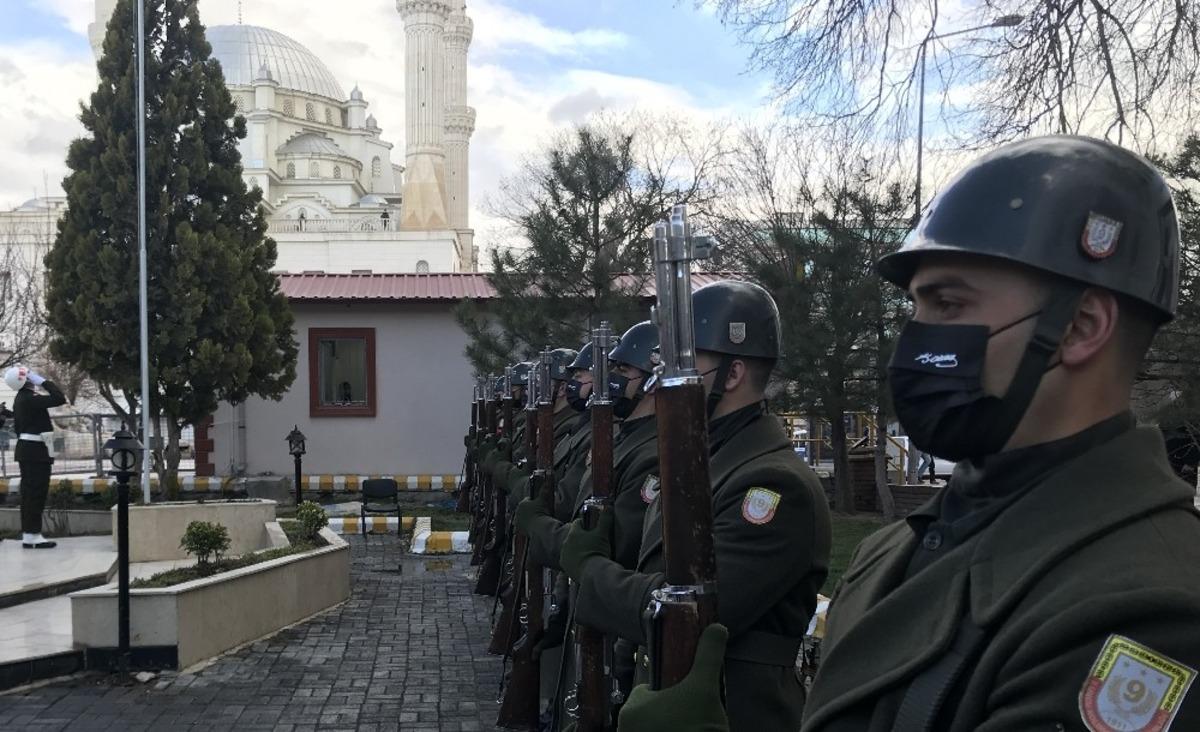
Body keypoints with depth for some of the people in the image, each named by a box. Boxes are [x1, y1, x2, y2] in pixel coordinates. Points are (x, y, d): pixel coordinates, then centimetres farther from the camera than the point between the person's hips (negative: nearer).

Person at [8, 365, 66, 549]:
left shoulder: (21, 398, 12)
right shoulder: (30, 399, -18)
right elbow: (59, 399, -25)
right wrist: (42, 381, -18)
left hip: (25, 449, 10)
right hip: (36, 451, -10)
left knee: (29, 493, 12)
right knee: (37, 493, -6)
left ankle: (27, 534, 16)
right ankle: (33, 535, -4)